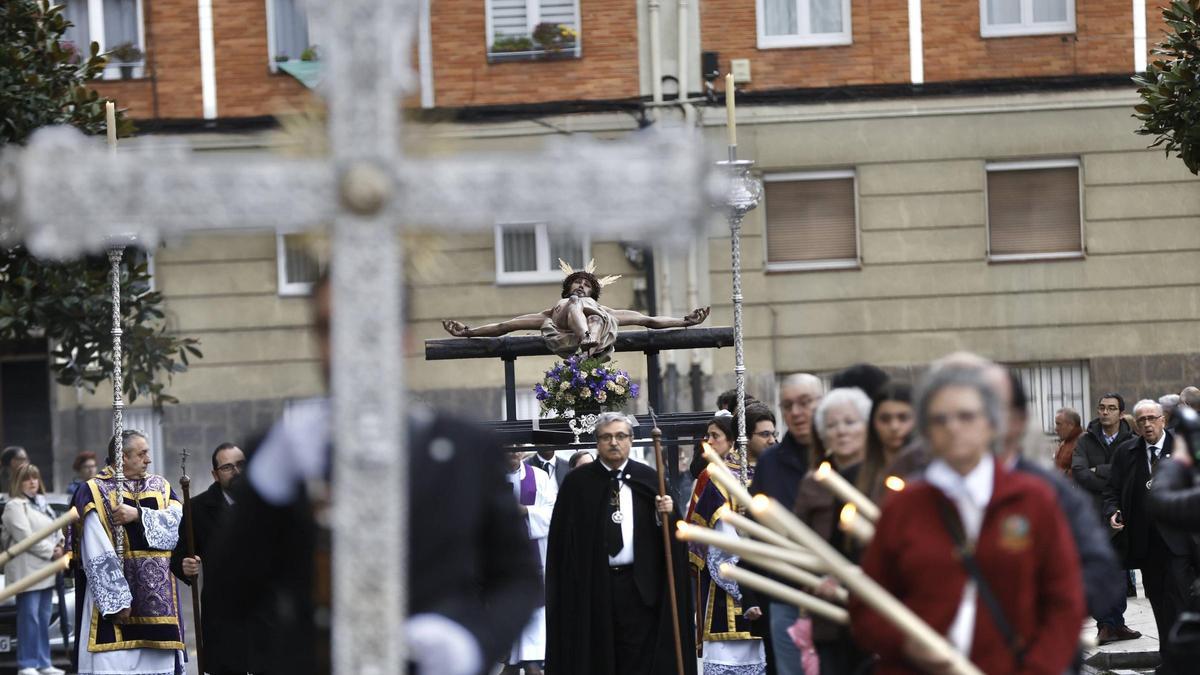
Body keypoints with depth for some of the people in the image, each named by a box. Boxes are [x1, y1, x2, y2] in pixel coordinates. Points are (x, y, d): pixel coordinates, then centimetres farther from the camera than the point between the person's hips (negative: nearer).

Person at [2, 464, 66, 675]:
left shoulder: (42, 504, 20)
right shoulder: (15, 506, -7)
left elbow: (56, 529, 20)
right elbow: (26, 537, -16)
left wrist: (59, 546, -1)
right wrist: (51, 551, -12)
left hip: (46, 570, 9)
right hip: (27, 570, -9)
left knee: (43, 618, 10)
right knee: (29, 617, -9)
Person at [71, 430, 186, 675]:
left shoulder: (161, 487, 15)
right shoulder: (93, 492, -3)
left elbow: (176, 522, -4)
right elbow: (98, 556, -11)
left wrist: (138, 515, -19)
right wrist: (118, 600, -18)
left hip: (158, 597, 5)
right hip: (113, 592, -5)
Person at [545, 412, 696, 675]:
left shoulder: (649, 480, 7)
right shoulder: (576, 483, 5)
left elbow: (671, 534, 5)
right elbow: (562, 540, 1)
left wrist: (666, 515, -16)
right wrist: (568, 587, -6)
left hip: (639, 588, 0)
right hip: (591, 587, 0)